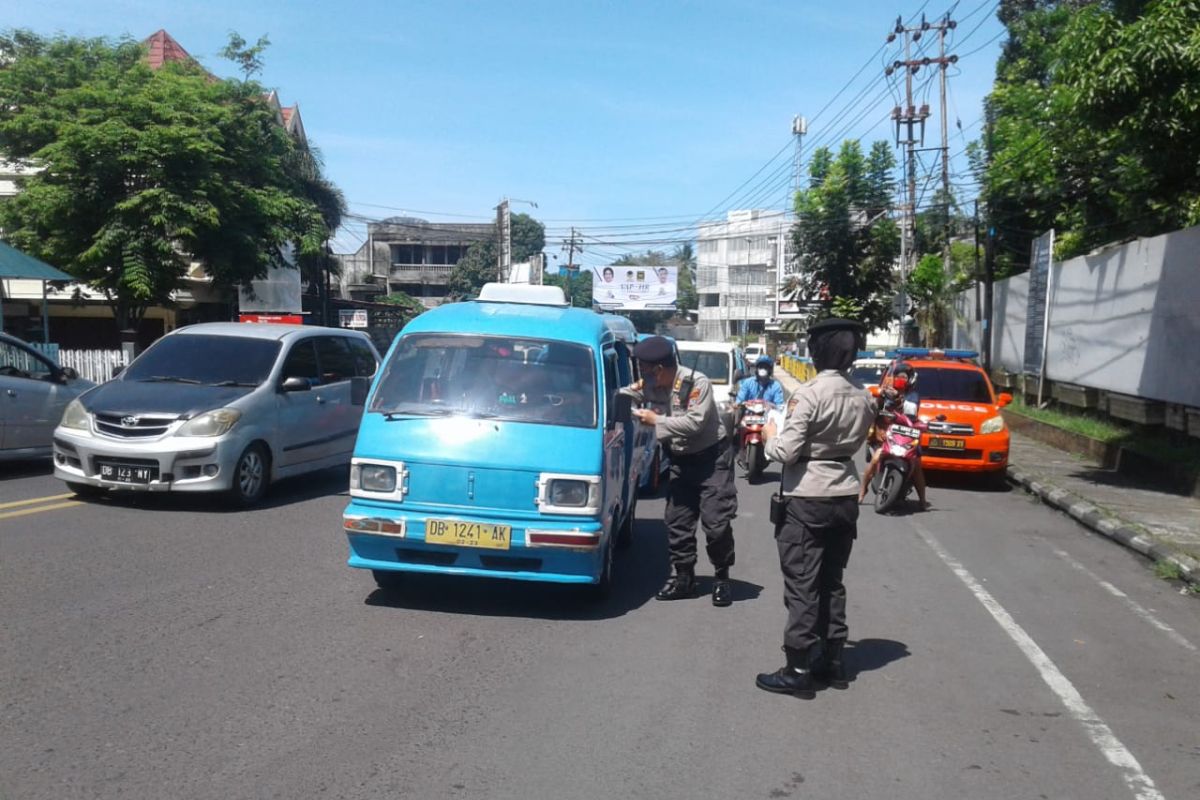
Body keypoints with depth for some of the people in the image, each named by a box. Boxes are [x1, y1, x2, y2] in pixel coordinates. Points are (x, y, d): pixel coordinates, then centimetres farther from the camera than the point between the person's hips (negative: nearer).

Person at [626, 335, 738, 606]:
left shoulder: (696, 382, -22)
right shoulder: (650, 384, -2)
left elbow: (695, 423, -28)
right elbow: (626, 394, 10)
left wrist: (655, 420, -23)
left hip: (712, 458, -7)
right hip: (681, 461, 7)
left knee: (716, 523, -7)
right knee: (677, 522, 7)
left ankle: (722, 578, 9)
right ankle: (683, 576, 18)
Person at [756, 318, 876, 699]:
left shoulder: (811, 393, -17)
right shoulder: (863, 397, 4)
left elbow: (786, 452, -18)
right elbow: (852, 443, 12)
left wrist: (770, 435, 1)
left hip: (806, 500, -7)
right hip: (845, 496, 7)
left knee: (802, 586, -2)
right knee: (832, 582, 16)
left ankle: (798, 671, 2)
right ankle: (831, 660, 23)